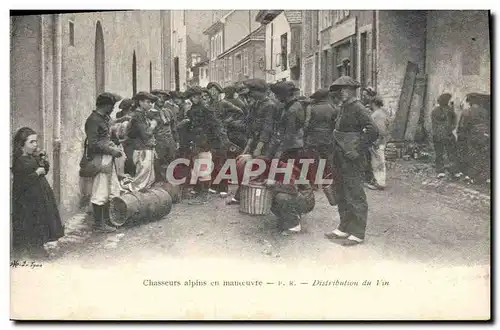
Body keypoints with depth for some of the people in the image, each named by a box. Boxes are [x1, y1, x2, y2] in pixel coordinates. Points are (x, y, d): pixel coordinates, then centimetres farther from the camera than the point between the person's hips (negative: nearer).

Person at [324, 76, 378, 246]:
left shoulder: (358, 109, -13)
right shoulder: (344, 107, 14)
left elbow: (373, 132, -21)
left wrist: (356, 150, -19)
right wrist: (336, 151, 15)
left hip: (351, 159, -9)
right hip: (340, 159, 10)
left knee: (355, 196, -2)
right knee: (341, 194, 16)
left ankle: (357, 233, 6)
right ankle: (344, 228, 28)